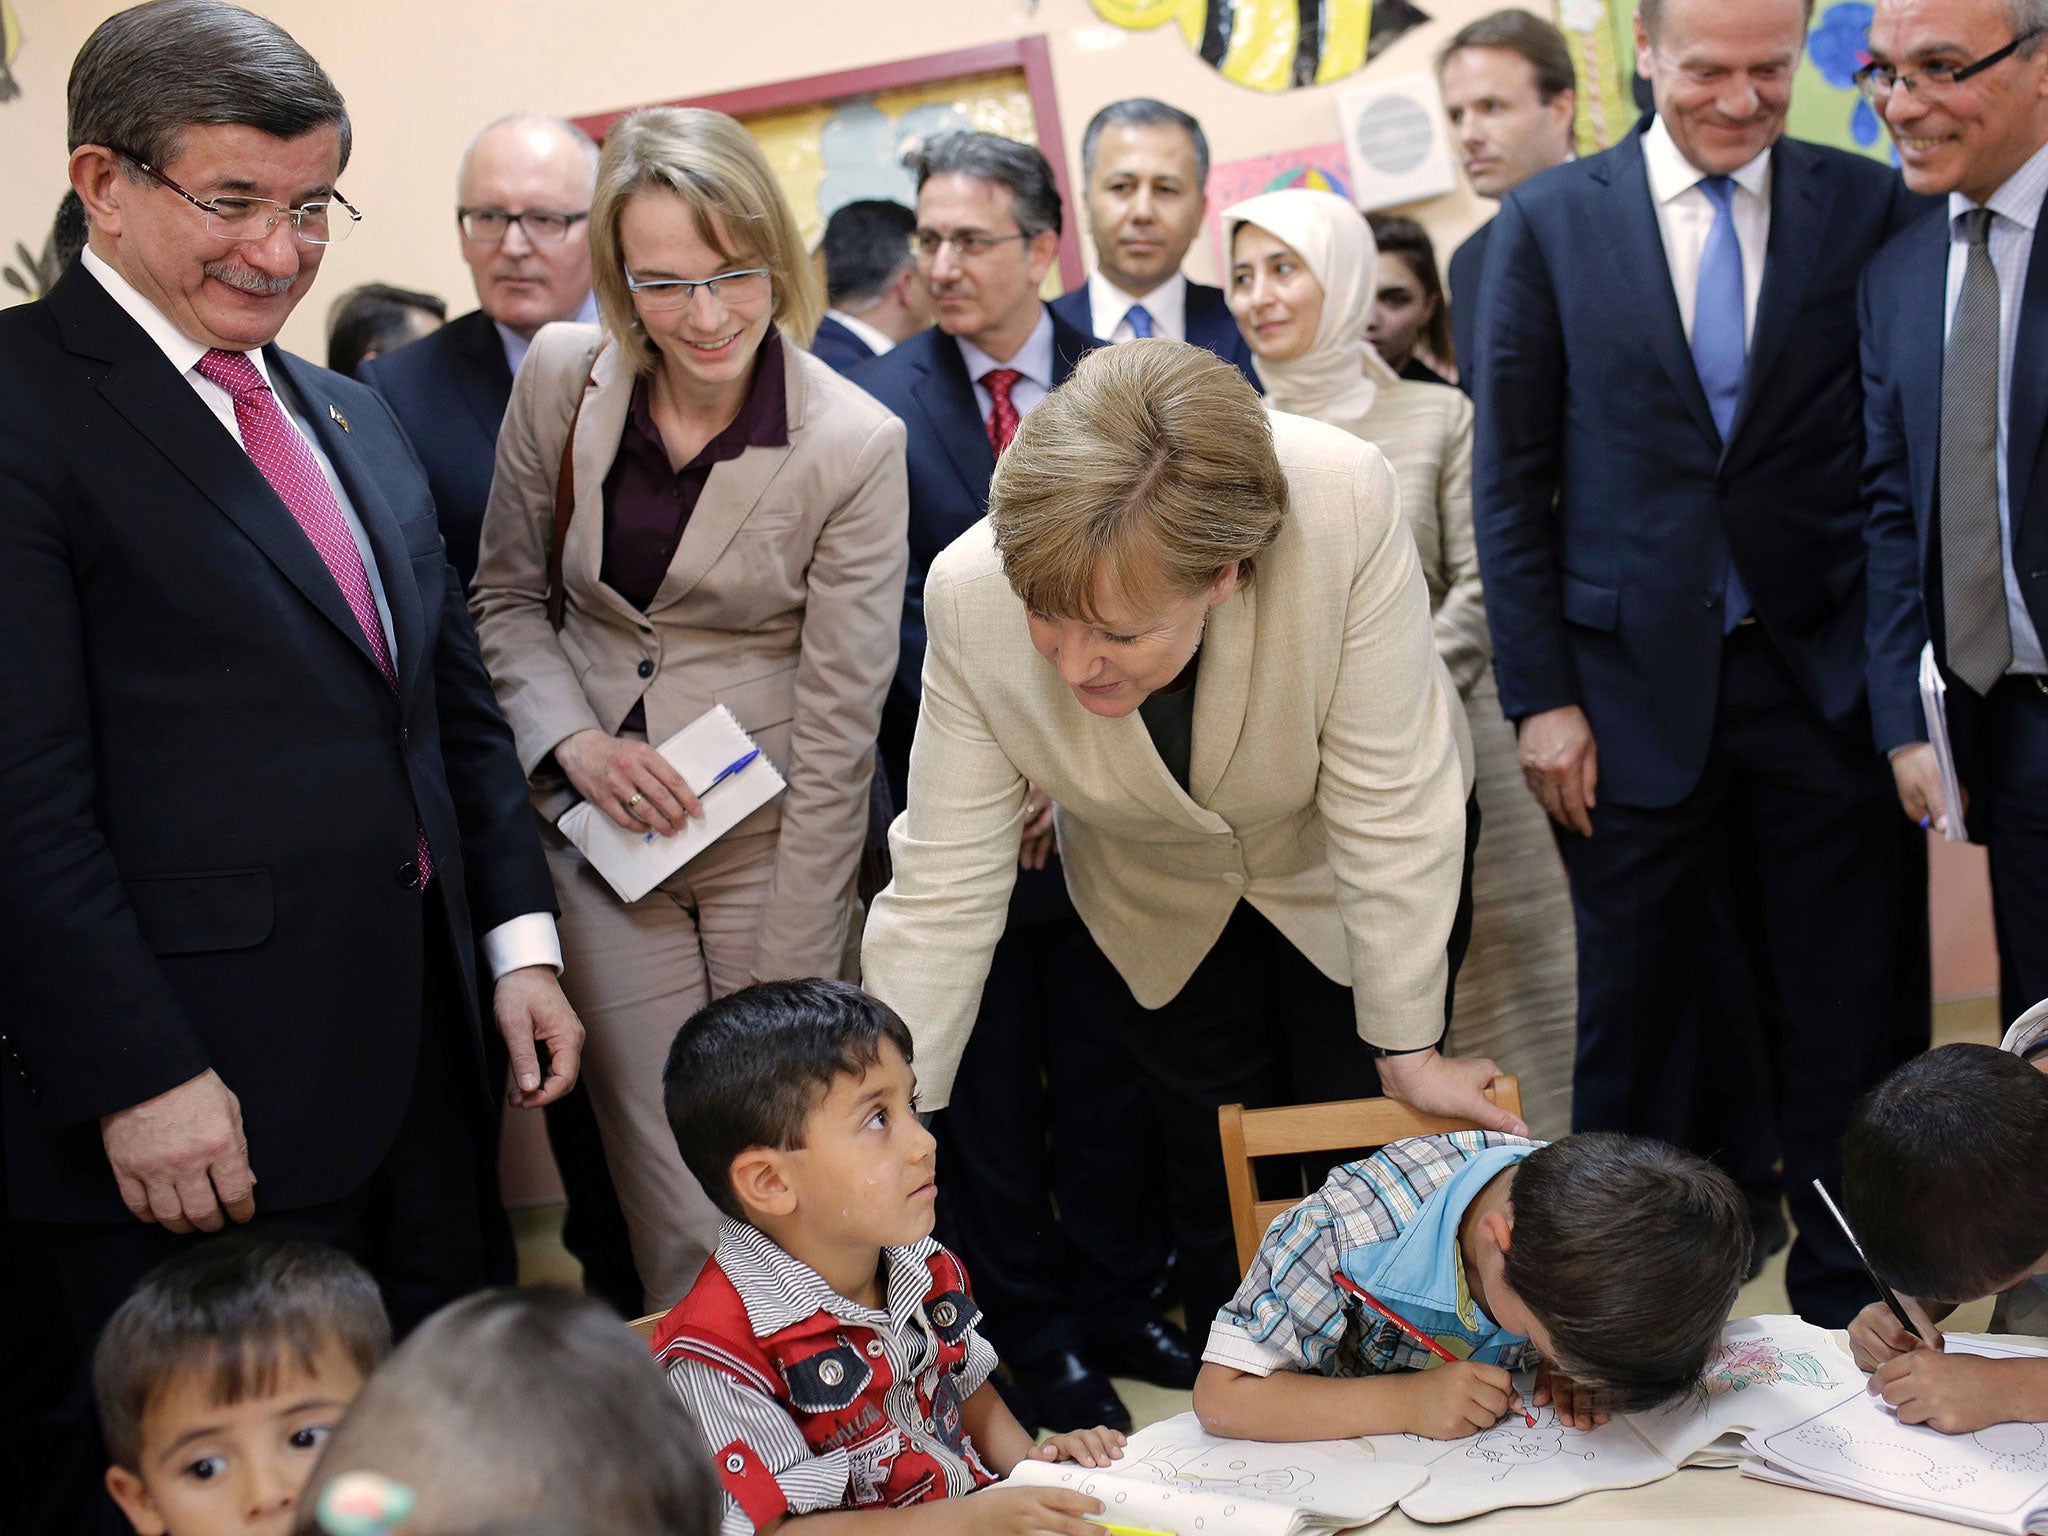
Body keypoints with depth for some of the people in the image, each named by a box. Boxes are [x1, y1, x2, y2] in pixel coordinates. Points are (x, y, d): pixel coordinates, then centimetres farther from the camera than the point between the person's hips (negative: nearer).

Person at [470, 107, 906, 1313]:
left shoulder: (854, 444, -12)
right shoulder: (562, 377, -3)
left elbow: (838, 729, -11)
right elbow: (509, 597, 11)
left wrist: (788, 987, -11)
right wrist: (572, 740, -8)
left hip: (777, 840, -2)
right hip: (609, 838, 2)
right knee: (681, 1224, 1)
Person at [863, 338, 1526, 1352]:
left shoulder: (1346, 507, -40)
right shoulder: (970, 597, -33)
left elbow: (1390, 806, -29)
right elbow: (942, 890, -25)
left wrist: (1408, 1053, -19)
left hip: (1339, 874, -1)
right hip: (1167, 907, 1)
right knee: (1212, 1188, 13)